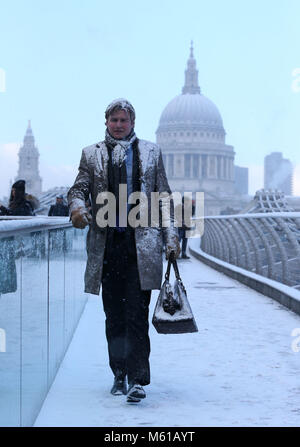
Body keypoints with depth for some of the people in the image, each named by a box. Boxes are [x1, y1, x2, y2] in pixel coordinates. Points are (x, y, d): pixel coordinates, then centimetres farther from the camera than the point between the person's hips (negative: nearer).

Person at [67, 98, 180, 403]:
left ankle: (137, 380, -9)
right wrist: (77, 207, -19)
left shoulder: (151, 152, 13)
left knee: (136, 315, -9)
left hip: (141, 245, -2)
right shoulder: (92, 154, 13)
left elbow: (164, 199, 12)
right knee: (114, 315, 8)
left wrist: (170, 237, 4)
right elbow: (78, 188, 5)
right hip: (107, 244, 2)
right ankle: (119, 375, 20)